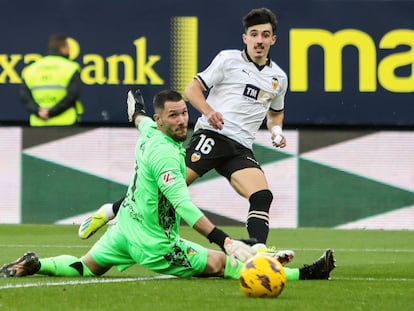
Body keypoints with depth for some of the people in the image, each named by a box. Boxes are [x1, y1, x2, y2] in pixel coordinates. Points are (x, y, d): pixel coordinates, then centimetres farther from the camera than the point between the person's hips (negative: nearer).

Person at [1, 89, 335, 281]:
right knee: (220, 263, -14)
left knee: (85, 268, 28)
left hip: (124, 227, 9)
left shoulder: (149, 130, 0)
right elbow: (184, 205, -38)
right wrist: (225, 240, -45)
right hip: (152, 242, -9)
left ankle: (35, 264, 13)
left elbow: (142, 120, 28)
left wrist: (137, 111, 55)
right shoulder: (165, 153, -28)